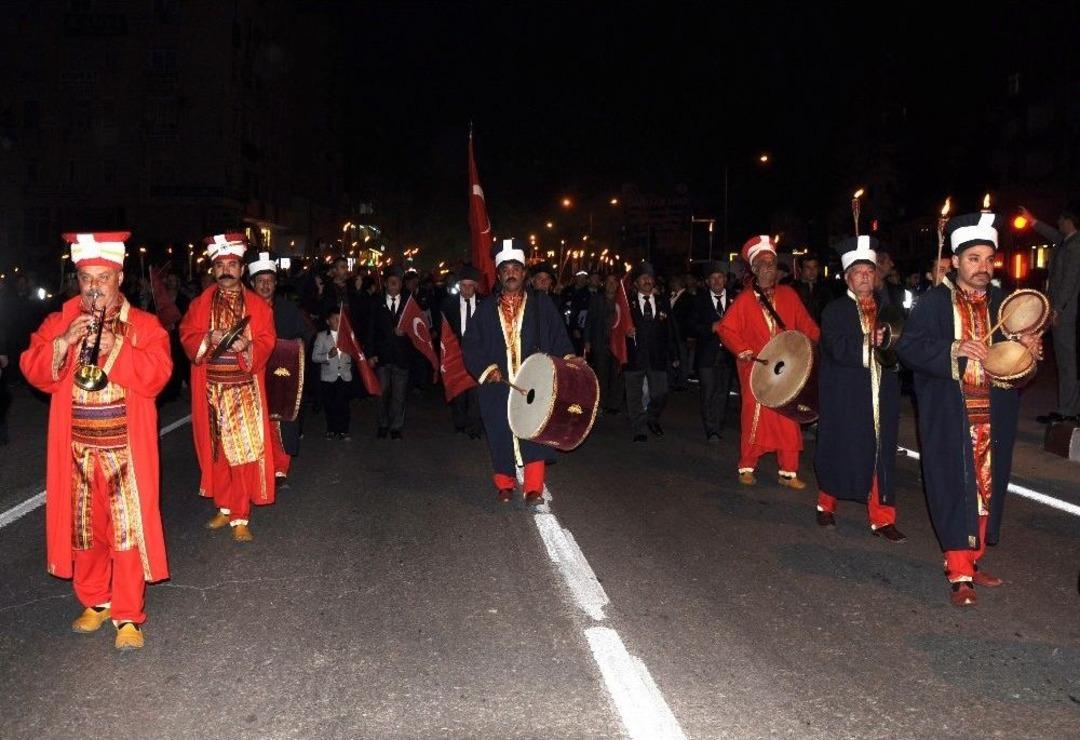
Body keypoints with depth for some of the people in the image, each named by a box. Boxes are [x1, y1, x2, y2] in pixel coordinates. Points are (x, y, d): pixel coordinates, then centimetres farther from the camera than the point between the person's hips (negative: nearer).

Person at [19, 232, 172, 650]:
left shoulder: (144, 325, -1)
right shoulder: (59, 322, 8)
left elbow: (156, 375, -13)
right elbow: (35, 373, 0)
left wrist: (114, 345, -21)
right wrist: (64, 342, -16)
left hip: (125, 447, -3)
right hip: (76, 447, 4)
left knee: (127, 529, -5)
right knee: (83, 528, 13)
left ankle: (127, 616, 3)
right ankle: (95, 601, 29)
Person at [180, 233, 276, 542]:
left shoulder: (258, 305, 3)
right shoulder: (200, 303, 8)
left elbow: (266, 342, -2)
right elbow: (187, 337, 3)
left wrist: (246, 346, -23)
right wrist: (208, 339, -17)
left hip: (245, 390, -2)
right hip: (211, 389, 2)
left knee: (244, 449, -5)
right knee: (217, 450, 8)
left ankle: (240, 516, 0)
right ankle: (226, 507, 22)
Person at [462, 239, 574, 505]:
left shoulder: (542, 305, 6)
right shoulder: (486, 308, 8)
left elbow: (559, 338, 3)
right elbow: (470, 345, 5)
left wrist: (568, 360, -14)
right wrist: (486, 368, -8)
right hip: (498, 384, 1)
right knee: (501, 435, 6)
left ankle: (534, 488, -3)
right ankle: (505, 485, 24)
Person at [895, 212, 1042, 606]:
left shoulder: (1004, 304, 11)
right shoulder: (934, 302, -2)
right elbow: (908, 347, -10)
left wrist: (1030, 349, -7)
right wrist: (954, 350, -22)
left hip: (994, 416, 5)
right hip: (949, 417, -4)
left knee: (987, 488, 9)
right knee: (955, 489, -5)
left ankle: (970, 561, 24)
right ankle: (960, 574, 1)